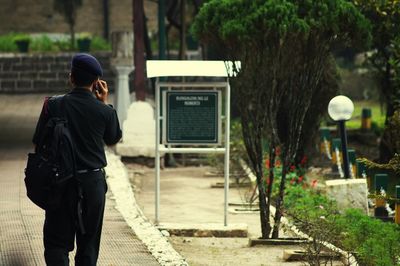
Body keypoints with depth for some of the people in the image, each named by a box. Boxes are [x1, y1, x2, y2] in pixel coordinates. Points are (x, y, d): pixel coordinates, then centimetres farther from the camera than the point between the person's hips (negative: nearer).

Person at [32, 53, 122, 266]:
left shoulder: (53, 105, -9)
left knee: (57, 241, 2)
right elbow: (113, 139, 12)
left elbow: (38, 142, -4)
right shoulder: (104, 111, -7)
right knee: (89, 241, 14)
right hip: (93, 182, 1)